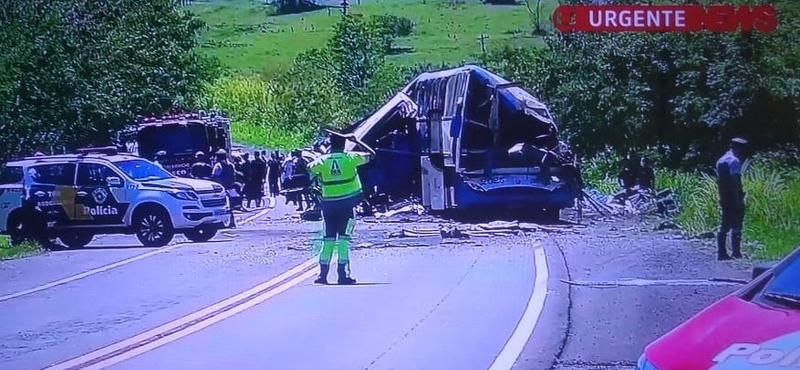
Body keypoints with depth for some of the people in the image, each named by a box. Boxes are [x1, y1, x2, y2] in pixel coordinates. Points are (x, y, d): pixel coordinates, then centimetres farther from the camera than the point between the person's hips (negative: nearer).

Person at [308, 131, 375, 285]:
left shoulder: (322, 160, -1)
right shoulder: (350, 158, -3)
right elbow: (371, 154, 7)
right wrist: (356, 140, 14)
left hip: (329, 204, 2)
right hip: (347, 204, -2)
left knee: (328, 239, 10)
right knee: (343, 238, -1)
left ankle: (322, 274, 8)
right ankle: (343, 275, -6)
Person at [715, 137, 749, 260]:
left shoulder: (721, 160, 15)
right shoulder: (734, 161, -12)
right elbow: (735, 181, -19)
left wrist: (721, 197, 18)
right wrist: (738, 198, -20)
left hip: (724, 198, 8)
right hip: (734, 198, -8)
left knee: (724, 226, 9)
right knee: (736, 225, -2)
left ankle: (721, 253, 7)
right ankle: (736, 252, -1)